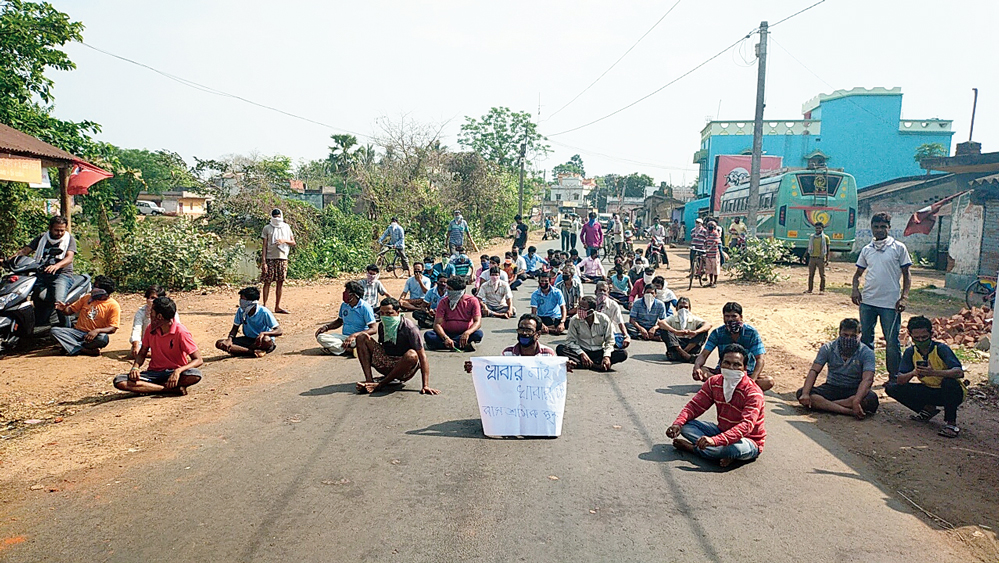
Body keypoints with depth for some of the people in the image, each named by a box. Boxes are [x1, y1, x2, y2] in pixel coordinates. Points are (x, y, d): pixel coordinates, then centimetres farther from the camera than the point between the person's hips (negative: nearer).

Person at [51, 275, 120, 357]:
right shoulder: (86, 298, 11)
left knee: (104, 338, -38)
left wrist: (97, 331, -28)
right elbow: (71, 310, 14)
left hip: (94, 336, -5)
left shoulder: (113, 305, -5)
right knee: (55, 330, -19)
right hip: (78, 332, 5)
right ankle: (85, 350, -34)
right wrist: (63, 309, -9)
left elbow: (113, 329, -11)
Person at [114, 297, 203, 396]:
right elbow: (142, 353, 14)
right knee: (119, 381, -21)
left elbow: (198, 360, -16)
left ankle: (150, 386, -23)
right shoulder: (150, 329, 2)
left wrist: (178, 371, -33)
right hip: (154, 373, 5)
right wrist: (135, 367, -8)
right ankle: (173, 388, -26)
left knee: (196, 375, -37)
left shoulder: (181, 332, -13)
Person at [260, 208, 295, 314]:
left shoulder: (286, 227, 11)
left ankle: (277, 307, 11)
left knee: (280, 283, 5)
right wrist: (263, 261, -8)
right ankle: (264, 305, 5)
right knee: (267, 282, -2)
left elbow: (293, 242, 11)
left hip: (283, 258, 3)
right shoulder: (267, 228, 3)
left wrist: (284, 240, -10)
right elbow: (264, 245, 0)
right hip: (270, 258, -3)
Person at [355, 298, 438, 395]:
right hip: (386, 365, 6)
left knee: (411, 355, -41)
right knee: (361, 338, -3)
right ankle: (369, 380, -18)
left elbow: (422, 355, -23)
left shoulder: (408, 328, -18)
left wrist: (426, 385, -31)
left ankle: (379, 385, -23)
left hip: (404, 369, -6)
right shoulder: (382, 325, 2)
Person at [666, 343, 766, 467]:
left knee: (736, 448, -41)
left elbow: (746, 426, -34)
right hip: (722, 431, 6)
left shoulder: (753, 393, -23)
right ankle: (723, 453, -22)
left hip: (748, 440, -5)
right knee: (685, 425, -11)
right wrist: (678, 423, -23)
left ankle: (692, 447, -18)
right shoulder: (714, 382, -3)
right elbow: (695, 405, -1)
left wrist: (715, 440, -48)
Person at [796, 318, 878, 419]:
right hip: (831, 388, 2)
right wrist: (805, 393, -28)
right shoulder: (828, 348, -4)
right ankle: (849, 411, -34)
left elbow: (867, 379, -24)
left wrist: (856, 401, -42)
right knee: (801, 393, -26)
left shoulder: (866, 353, -10)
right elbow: (814, 371, -11)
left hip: (854, 391, -1)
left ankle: (823, 405, -31)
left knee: (871, 399, -36)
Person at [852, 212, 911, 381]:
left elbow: (906, 275, 1)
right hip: (867, 302, 3)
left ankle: (894, 377, 16)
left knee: (892, 342, 3)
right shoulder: (866, 250, 10)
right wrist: (855, 289, -2)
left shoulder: (898, 248, 0)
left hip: (890, 303, -3)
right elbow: (858, 273, 16)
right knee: (865, 338, 10)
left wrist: (904, 297, -8)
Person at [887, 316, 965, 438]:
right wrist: (913, 373, -34)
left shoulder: (941, 349, -18)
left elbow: (959, 372, -34)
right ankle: (928, 409, 7)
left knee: (949, 382, -39)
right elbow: (900, 380, -12)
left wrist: (934, 372, -49)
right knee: (891, 388, -12)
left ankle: (951, 422, -18)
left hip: (952, 392, -4)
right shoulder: (910, 352, -6)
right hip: (929, 391, 4)